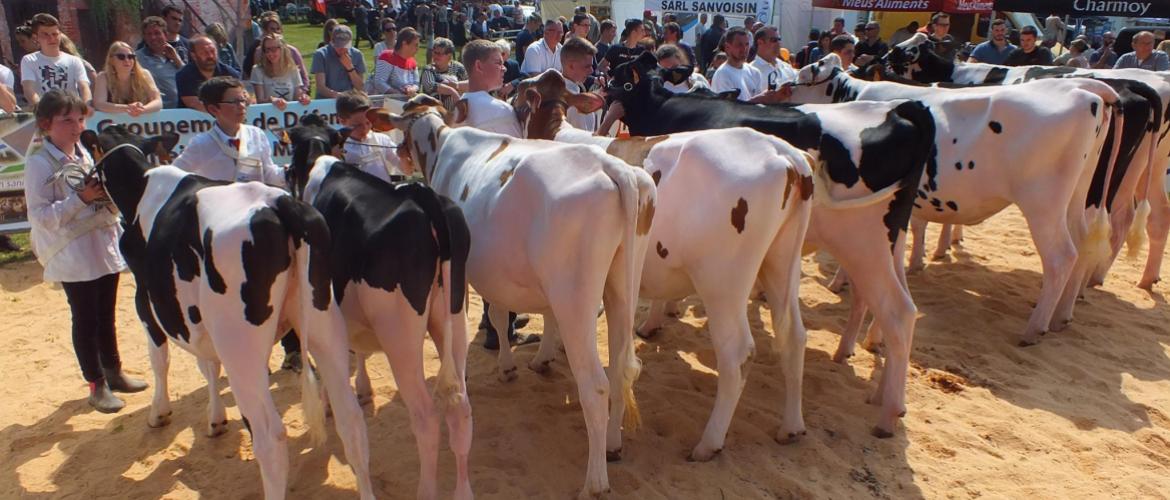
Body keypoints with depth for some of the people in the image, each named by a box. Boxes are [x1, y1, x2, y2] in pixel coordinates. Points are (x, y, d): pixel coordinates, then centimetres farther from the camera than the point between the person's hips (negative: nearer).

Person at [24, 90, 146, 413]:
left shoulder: (85, 155, 11)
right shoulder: (38, 164, -10)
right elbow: (40, 216, -16)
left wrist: (109, 193, 1)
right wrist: (81, 198, -24)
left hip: (106, 249, 6)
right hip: (73, 256, -6)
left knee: (106, 315, 17)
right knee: (84, 319, 3)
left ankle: (114, 373, 31)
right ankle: (97, 386, 15)